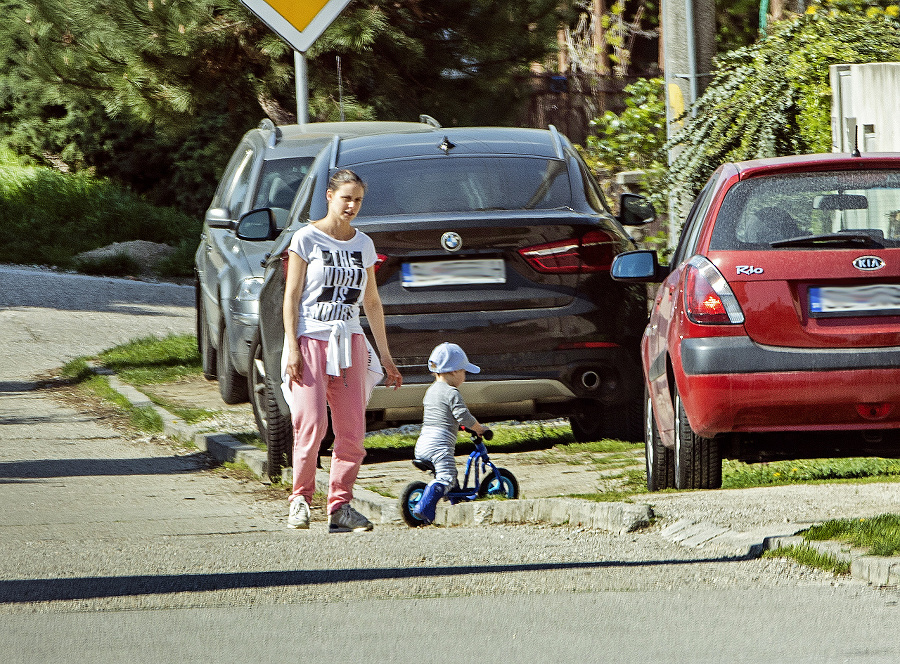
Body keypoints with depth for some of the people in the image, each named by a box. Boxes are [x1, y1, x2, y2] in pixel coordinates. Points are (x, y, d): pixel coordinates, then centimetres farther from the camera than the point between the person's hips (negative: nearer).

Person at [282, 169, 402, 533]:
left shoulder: (363, 244, 13)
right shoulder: (307, 239, -1)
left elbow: (372, 303, 20)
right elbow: (291, 297, -4)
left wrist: (385, 355, 18)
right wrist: (292, 348, -13)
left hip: (349, 342, 5)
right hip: (310, 339, -5)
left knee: (352, 430, -3)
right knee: (311, 424, -14)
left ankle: (340, 506, 3)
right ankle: (301, 498, 2)